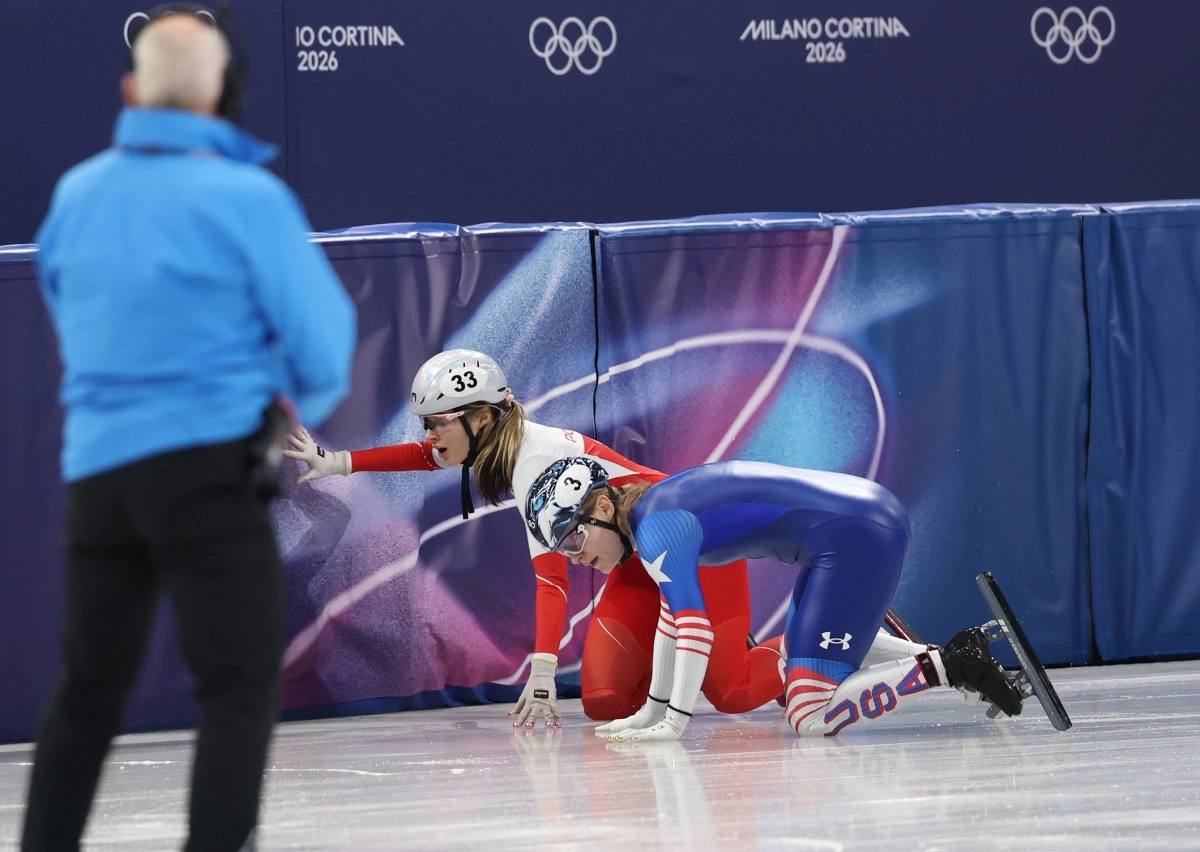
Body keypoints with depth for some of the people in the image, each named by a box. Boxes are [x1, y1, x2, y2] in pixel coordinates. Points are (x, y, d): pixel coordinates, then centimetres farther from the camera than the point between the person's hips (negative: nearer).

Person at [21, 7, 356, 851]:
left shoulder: (74, 195, 6)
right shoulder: (247, 197, -10)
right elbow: (324, 343, -6)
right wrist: (301, 402, 14)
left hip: (97, 466, 6)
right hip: (209, 461, -6)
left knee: (89, 687, 16)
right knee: (242, 688, -4)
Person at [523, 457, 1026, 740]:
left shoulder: (655, 529, -11)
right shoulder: (657, 505, 19)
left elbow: (693, 625, -19)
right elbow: (674, 613, 30)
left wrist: (674, 724, -19)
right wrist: (652, 709, 32)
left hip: (856, 539, -11)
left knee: (809, 717, -15)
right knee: (796, 676, 24)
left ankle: (949, 667, -14)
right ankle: (955, 658, 16)